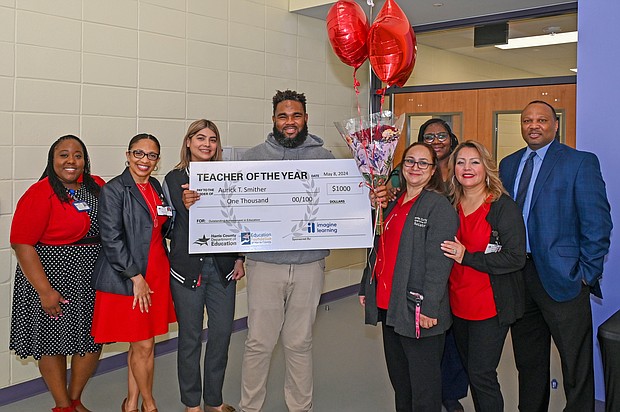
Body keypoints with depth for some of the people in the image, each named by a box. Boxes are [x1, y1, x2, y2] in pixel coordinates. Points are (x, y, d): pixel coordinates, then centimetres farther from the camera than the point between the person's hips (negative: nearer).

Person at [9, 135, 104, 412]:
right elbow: (21, 243, -16)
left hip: (92, 279, 6)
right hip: (52, 279, -6)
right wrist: (44, 291, -18)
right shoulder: (40, 194, -13)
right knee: (53, 342, 8)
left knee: (93, 340, 12)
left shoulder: (97, 187, 5)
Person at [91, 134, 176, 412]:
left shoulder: (156, 187, 11)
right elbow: (112, 239, -14)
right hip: (127, 279, -6)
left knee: (139, 344, 14)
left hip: (156, 274, 6)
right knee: (144, 346, 1)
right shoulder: (114, 190, -10)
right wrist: (136, 277, -15)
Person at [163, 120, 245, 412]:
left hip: (222, 267, 2)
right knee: (190, 336, 6)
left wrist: (239, 259, 6)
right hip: (187, 267, -2)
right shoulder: (174, 179, 2)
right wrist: (186, 204, -17)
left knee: (222, 332, 6)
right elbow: (167, 225, 0)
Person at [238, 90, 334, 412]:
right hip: (264, 261, -1)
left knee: (300, 342, 13)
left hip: (309, 263, 1)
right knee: (259, 341, 5)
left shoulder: (324, 158, 7)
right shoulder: (254, 156, 5)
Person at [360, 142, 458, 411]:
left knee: (423, 383, 5)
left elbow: (438, 261, -17)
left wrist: (429, 308, -21)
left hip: (417, 310, -7)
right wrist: (366, 288, 18)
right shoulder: (393, 203, 14)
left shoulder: (439, 205, -10)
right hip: (388, 305, 8)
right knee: (398, 377, 19)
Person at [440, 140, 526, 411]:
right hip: (459, 304, 6)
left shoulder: (504, 207, -11)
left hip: (490, 305, -6)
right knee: (469, 368, 17)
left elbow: (515, 258, -17)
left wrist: (466, 257, -20)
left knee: (480, 374, -4)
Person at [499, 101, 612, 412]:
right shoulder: (508, 164, 11)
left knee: (576, 366, 5)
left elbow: (597, 223, -9)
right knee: (528, 360, 19)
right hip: (517, 273, 6)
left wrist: (587, 273, -12)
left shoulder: (581, 162, -6)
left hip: (562, 277, -5)